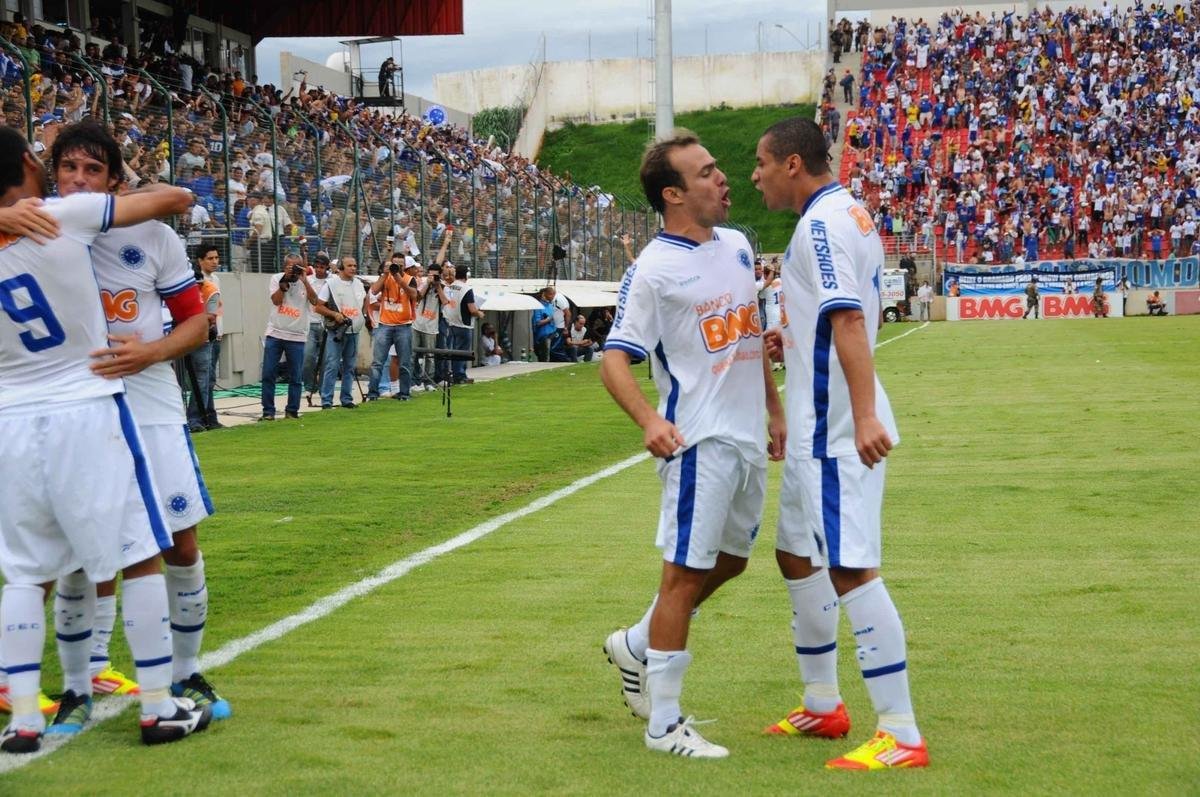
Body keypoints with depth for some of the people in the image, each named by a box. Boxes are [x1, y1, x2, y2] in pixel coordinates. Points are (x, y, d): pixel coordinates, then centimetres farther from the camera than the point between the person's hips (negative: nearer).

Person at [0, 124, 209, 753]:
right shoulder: (67, 217, -10)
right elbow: (175, 199, -5)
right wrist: (178, 199, 17)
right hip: (88, 411, -4)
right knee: (140, 558, 6)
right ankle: (158, 708, 8)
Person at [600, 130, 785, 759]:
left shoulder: (738, 247, 10)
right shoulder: (653, 270, -13)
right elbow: (614, 358, -16)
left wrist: (776, 408, 21)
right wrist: (647, 419, -33)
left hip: (749, 440, 8)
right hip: (699, 442, -8)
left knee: (730, 561, 18)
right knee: (686, 573, -4)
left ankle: (636, 647, 37)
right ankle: (664, 723, 3)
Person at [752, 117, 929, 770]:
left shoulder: (822, 223, -16)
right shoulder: (848, 214, 15)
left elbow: (849, 322, -27)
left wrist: (864, 416, -34)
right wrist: (794, 340, 18)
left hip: (835, 433, -11)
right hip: (819, 431, 11)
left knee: (851, 570, -12)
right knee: (796, 555, 20)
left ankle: (901, 737, -11)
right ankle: (822, 707, 31)